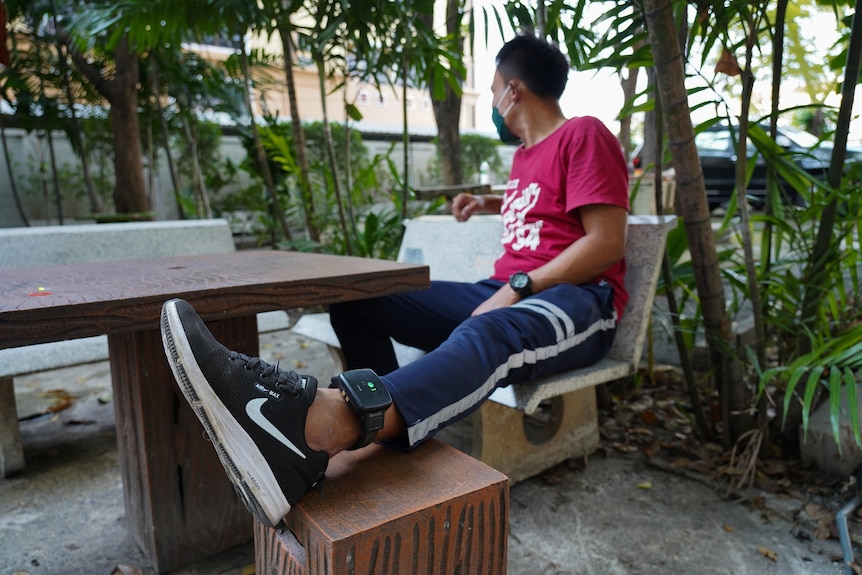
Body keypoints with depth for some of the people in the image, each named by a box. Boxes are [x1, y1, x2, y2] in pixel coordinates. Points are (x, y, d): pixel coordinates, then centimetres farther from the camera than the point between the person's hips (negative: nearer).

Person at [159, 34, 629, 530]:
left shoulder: (583, 134, -1)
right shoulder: (525, 153, 23)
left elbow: (608, 243, -13)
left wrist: (519, 287, -18)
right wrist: (490, 205, 41)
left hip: (577, 300, -7)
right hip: (504, 296, 8)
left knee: (489, 334, -44)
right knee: (359, 301, -5)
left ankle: (319, 425, -69)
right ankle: (390, 434, -26)